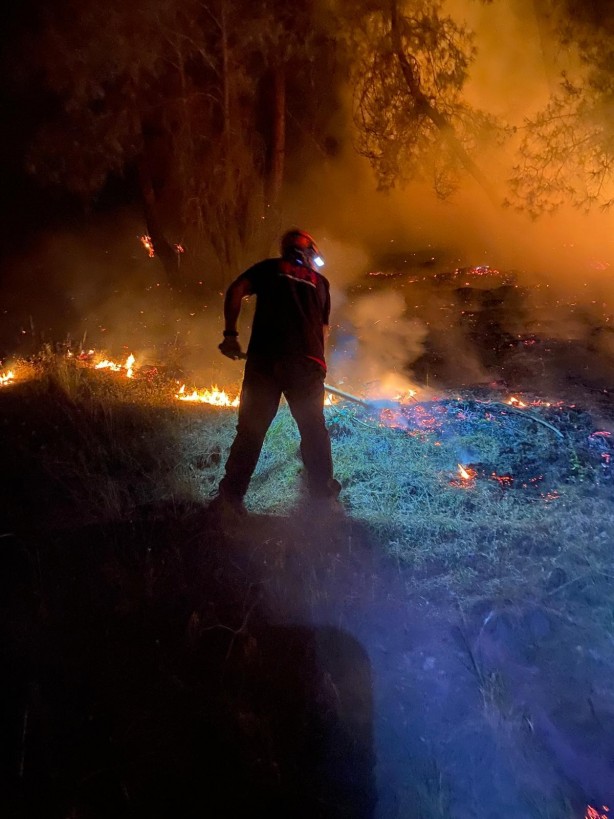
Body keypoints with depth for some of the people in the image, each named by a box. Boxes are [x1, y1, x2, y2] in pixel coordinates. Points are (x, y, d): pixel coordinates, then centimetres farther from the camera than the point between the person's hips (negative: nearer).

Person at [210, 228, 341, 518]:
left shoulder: (269, 268, 19)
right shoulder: (320, 281, 23)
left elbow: (235, 290, 2)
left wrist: (230, 334, 2)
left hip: (264, 357, 0)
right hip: (307, 361, 1)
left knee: (251, 428, 4)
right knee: (314, 430, 8)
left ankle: (230, 496, 2)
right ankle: (324, 497, 6)